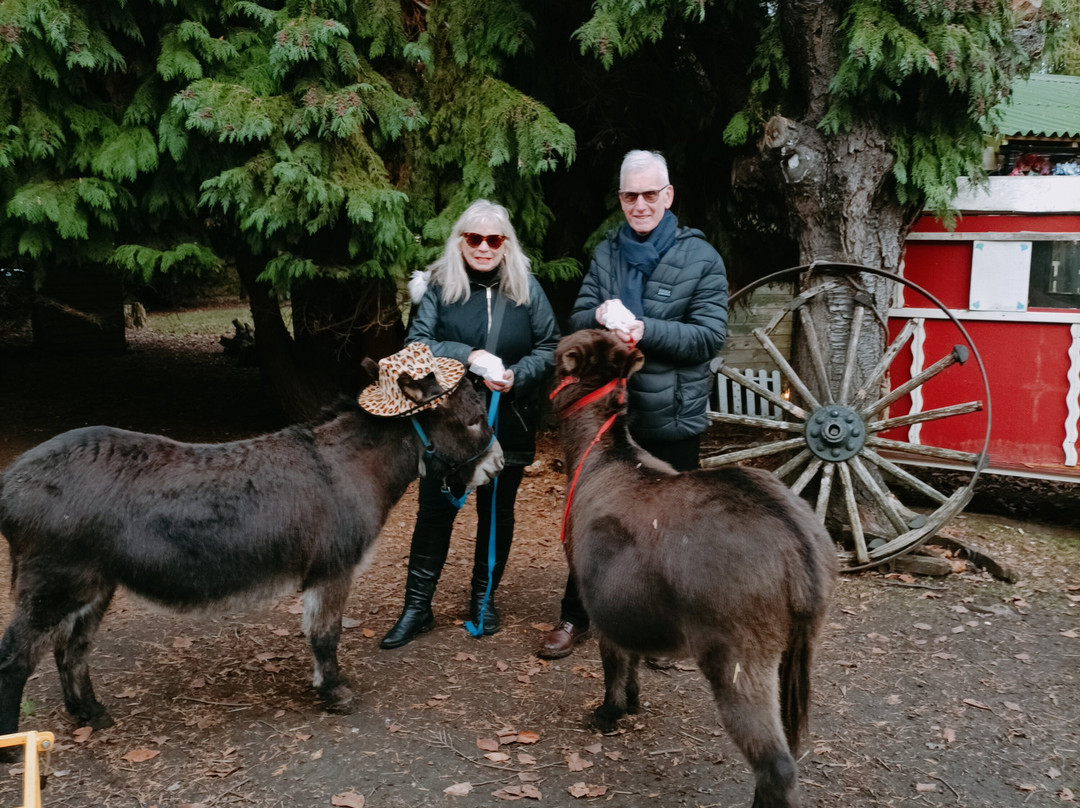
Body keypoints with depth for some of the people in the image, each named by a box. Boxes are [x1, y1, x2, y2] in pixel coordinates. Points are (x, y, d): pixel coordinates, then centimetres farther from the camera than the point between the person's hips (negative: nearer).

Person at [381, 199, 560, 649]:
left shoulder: (526, 290, 2)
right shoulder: (439, 287, -2)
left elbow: (549, 348, 3)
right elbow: (416, 344, -8)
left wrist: (517, 375, -15)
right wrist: (467, 356, -22)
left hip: (507, 424, 2)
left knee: (497, 513, 13)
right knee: (434, 512, 1)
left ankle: (484, 598, 30)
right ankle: (417, 607, 13)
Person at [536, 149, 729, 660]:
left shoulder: (701, 258, -6)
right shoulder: (606, 254, 6)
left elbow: (711, 335, -13)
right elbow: (575, 324, 4)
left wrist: (644, 330, -23)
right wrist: (600, 315, -18)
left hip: (671, 417, -3)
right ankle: (575, 617, 28)